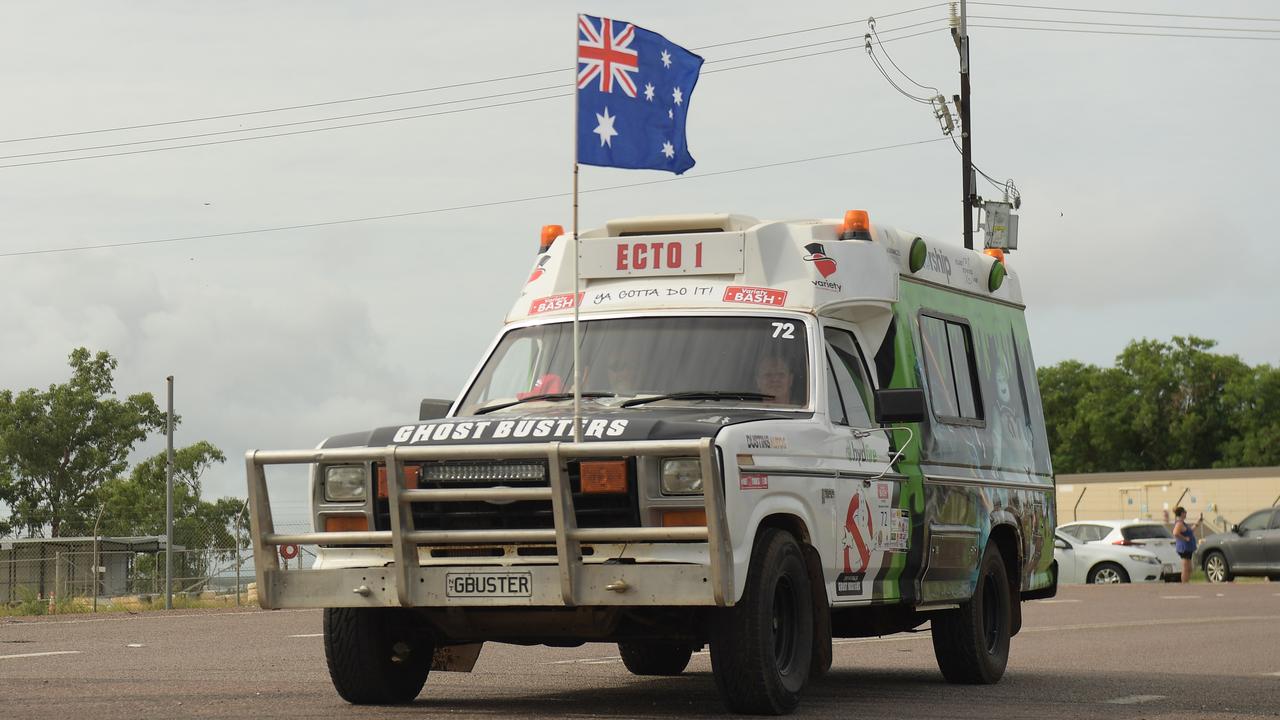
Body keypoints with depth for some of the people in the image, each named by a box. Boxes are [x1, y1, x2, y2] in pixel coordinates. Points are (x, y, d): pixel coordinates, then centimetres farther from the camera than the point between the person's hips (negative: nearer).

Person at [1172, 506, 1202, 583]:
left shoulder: (1182, 523, 18)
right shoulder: (1179, 523, -16)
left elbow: (1191, 531, 32)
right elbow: (1175, 533, -33)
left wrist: (1198, 522, 32)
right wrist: (1185, 538, -24)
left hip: (1188, 549, 11)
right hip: (1184, 549, -11)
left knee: (1188, 569, 13)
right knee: (1186, 569, -9)